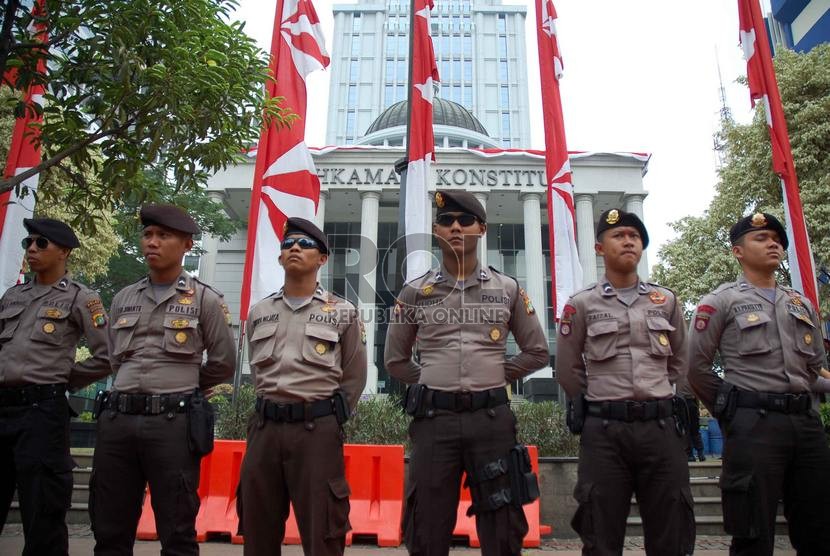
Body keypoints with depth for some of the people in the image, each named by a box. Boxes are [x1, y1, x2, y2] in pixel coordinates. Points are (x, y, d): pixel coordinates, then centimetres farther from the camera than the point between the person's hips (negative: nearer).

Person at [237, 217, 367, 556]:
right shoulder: (259, 313, 12)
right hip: (264, 426, 4)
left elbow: (355, 377, 7)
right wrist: (272, 412, 14)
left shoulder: (343, 313, 2)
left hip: (317, 429, -3)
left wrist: (329, 418, 4)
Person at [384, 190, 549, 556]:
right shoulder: (415, 291, 6)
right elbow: (395, 359, 14)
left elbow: (537, 352, 15)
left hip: (492, 418, 0)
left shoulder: (508, 289, 6)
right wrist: (431, 382, 9)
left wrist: (496, 376, 9)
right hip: (434, 419, 0)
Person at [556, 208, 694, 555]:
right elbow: (568, 370, 7)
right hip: (604, 430, -2)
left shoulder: (666, 300, 10)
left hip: (662, 426, 3)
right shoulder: (581, 304, 2)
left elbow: (679, 361, 21)